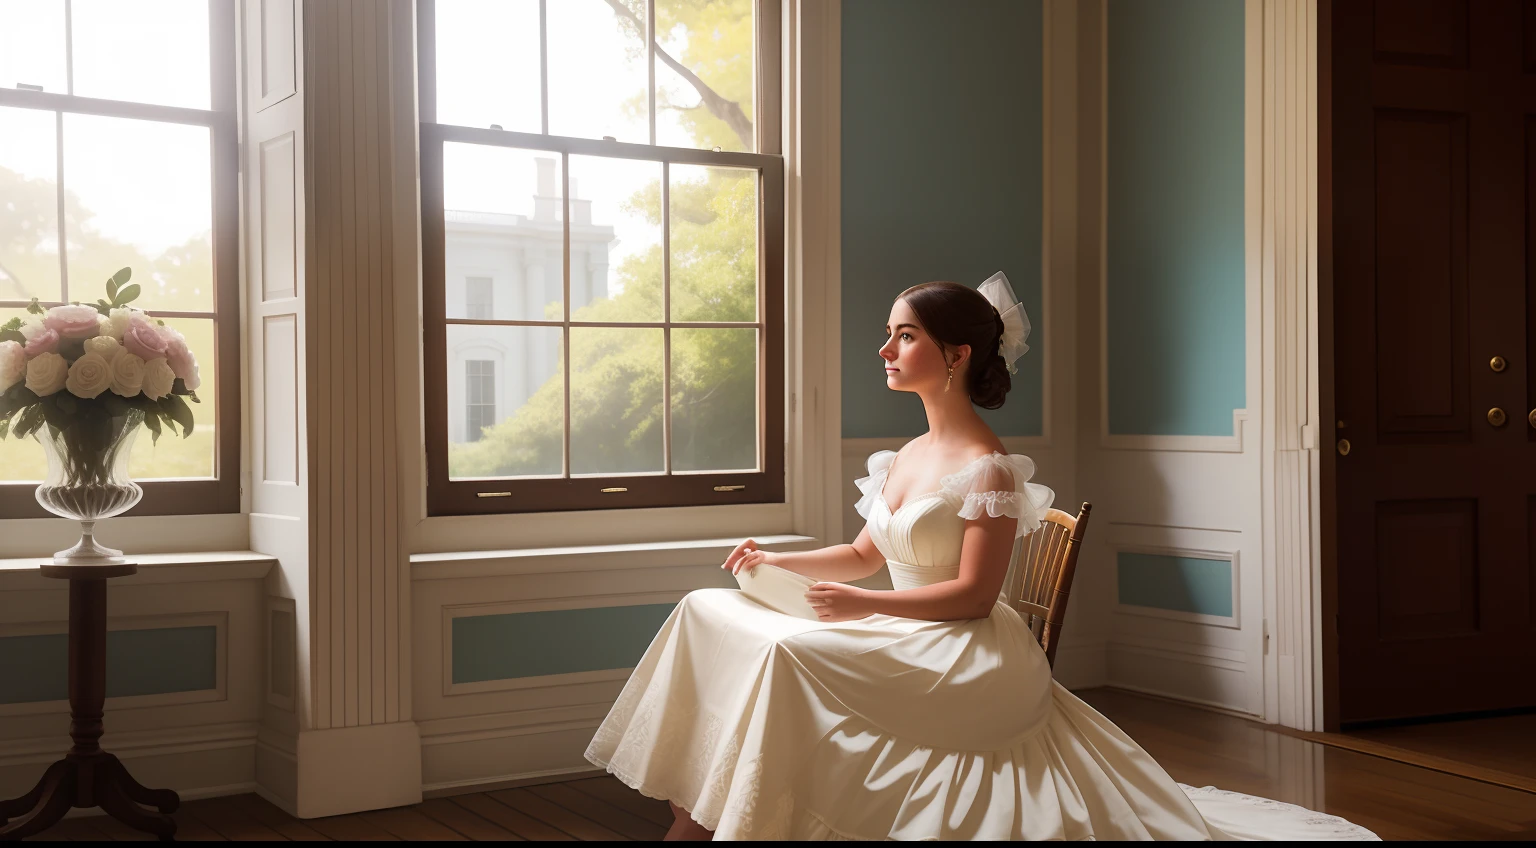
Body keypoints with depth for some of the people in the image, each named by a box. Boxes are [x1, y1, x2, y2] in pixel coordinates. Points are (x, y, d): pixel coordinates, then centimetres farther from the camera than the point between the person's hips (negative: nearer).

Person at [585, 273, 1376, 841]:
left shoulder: (988, 467, -13)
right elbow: (866, 554, 21)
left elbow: (974, 595, -16)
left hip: (965, 654, -9)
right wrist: (777, 559, 8)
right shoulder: (905, 457, 13)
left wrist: (863, 606, -23)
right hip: (904, 641, 9)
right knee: (711, 613, -4)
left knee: (789, 655, -32)